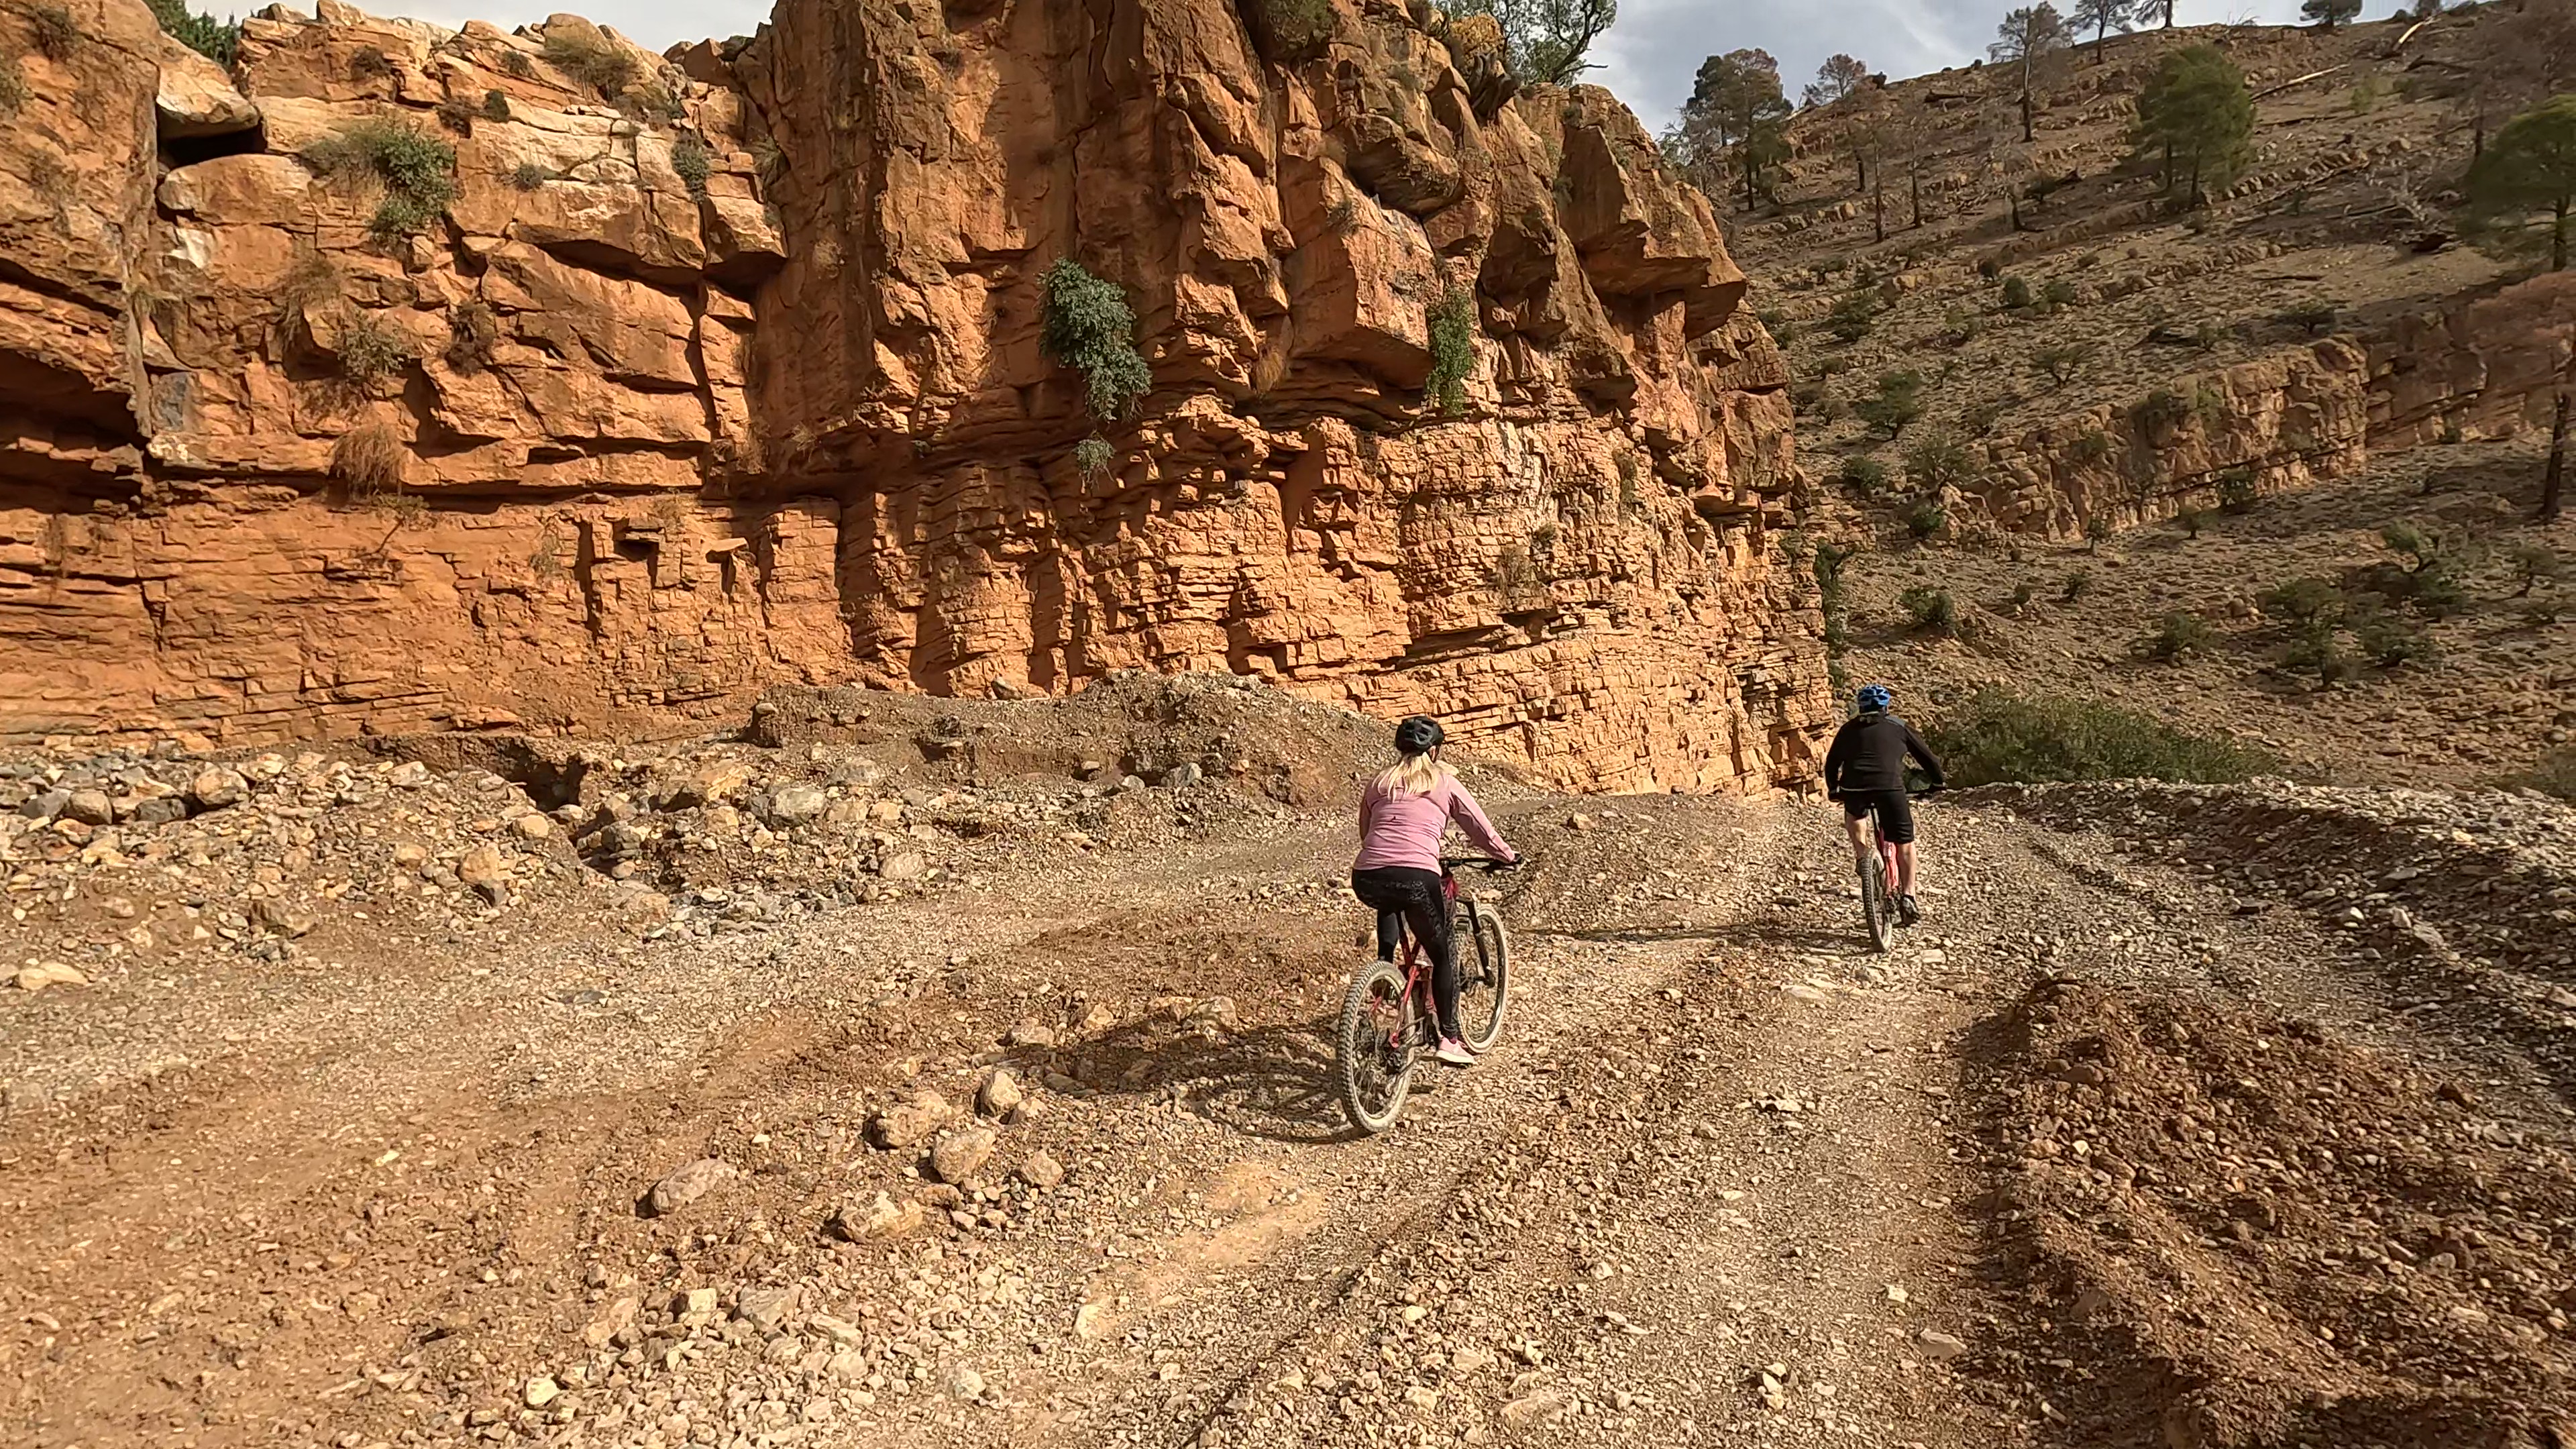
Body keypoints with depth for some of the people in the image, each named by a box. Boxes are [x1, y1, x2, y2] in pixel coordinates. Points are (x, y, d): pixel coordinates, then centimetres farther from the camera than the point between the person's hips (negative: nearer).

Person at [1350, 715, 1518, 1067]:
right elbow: (1482, 830, 21)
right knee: (1442, 955, 15)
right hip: (1416, 878, -3)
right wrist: (1509, 857, 38)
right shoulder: (1445, 782, 15)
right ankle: (1450, 1038, 10)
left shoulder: (1379, 783, 22)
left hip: (1367, 880, 4)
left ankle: (1385, 962, 26)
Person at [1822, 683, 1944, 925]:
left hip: (1854, 787, 2)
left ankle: (1861, 855, 17)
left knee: (1854, 815, 36)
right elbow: (1927, 757, 25)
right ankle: (1907, 897, 2)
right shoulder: (1899, 727, 20)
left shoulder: (1849, 728, 22)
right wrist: (1935, 784, 39)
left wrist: (1833, 789, 41)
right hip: (1889, 787, -2)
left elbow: (1832, 762, 27)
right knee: (1904, 843, 9)